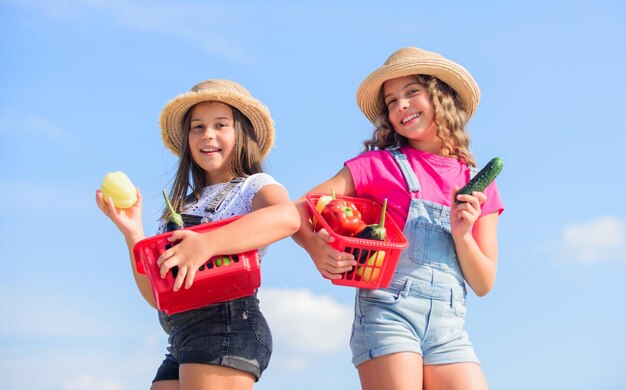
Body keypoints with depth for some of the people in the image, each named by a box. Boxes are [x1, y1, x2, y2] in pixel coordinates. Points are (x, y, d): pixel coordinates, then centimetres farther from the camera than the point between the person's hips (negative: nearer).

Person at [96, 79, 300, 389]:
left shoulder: (255, 186, 6)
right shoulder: (186, 206, 24)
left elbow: (287, 217, -22)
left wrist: (206, 244, -32)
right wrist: (132, 233, 4)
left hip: (227, 322, -7)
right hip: (182, 338, 7)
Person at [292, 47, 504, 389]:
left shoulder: (478, 187, 13)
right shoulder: (377, 164, 6)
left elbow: (483, 284, 12)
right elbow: (299, 209, -2)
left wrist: (462, 235, -6)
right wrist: (316, 248, -22)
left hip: (448, 329, 3)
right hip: (387, 311, -3)